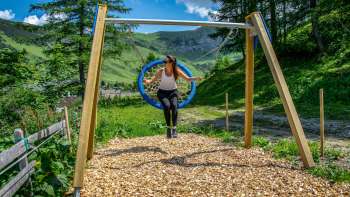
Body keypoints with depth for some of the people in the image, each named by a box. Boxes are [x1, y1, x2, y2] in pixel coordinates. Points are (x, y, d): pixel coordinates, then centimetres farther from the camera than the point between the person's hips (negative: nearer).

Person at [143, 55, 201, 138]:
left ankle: (174, 129, -27)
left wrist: (196, 78, -30)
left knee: (174, 106, -30)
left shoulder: (177, 71, -10)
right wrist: (147, 81, -38)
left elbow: (188, 79, -11)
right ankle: (168, 128, -17)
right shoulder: (161, 71, -12)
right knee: (167, 106, -31)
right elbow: (152, 80, -16)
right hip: (162, 92, 0)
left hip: (172, 92, 1)